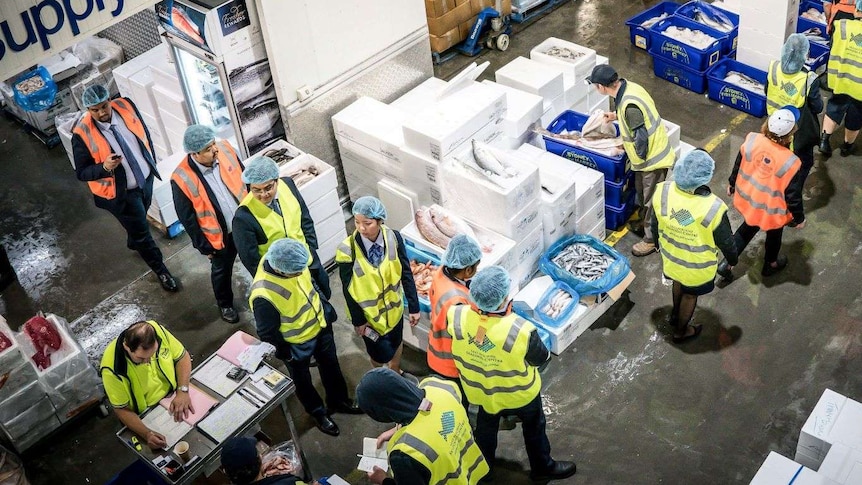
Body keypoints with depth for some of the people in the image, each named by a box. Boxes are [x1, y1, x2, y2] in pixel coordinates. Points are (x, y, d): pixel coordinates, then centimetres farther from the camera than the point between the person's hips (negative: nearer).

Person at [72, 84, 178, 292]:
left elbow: (143, 131, 3)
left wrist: (152, 160, 8)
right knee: (141, 231, 12)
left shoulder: (125, 105, -16)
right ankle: (161, 270, 34)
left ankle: (134, 243, 63)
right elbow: (81, 173, -18)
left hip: (146, 177, 5)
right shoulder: (82, 133, -27)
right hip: (120, 192, -5)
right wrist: (104, 167, -37)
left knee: (138, 222, 30)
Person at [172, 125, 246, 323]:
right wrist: (204, 246, -9)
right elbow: (187, 219, -17)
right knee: (221, 270, 23)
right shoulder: (181, 179, -29)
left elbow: (244, 178, -1)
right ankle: (225, 304, 50)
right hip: (220, 235, -3)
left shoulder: (225, 150, -18)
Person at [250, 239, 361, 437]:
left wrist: (326, 308, 11)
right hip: (296, 344, -6)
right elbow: (267, 332, -25)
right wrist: (284, 351, -11)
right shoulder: (263, 295, -41)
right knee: (303, 381, 22)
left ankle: (339, 400, 54)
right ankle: (319, 413, 50)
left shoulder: (295, 264, -22)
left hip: (321, 327, 6)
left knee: (331, 366, 28)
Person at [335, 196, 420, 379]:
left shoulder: (393, 238, -20)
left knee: (396, 342, 27)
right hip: (368, 313, -3)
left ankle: (396, 372, 59)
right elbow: (348, 290, -16)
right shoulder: (347, 250, -28)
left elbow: (406, 273, -9)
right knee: (381, 353, 15)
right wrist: (358, 320, -8)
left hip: (393, 306, 3)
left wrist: (413, 307, -5)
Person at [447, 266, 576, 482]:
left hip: (480, 390, 3)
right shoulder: (521, 332, -41)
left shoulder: (456, 316, -33)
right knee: (533, 426, 28)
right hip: (519, 393, -3)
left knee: (486, 425, 33)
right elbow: (542, 359, -20)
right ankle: (543, 467, 53)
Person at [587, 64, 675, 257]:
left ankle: (651, 239, 25)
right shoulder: (628, 87, -5)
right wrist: (617, 116, 18)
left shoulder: (629, 105, -34)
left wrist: (640, 158, -10)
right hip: (650, 153, 10)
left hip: (652, 157, -10)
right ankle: (645, 222, 48)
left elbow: (641, 139, -28)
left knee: (651, 199, 8)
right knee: (642, 192, 27)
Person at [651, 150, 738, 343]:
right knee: (690, 295, 26)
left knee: (679, 282, 35)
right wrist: (733, 260, 4)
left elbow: (655, 223, -6)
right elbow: (726, 241, -18)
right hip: (698, 266, -3)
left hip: (671, 256, 4)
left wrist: (658, 243, 15)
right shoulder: (714, 208, -36)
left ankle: (675, 315, 61)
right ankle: (681, 331, 51)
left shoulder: (662, 192, -26)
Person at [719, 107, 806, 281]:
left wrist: (732, 184, 16)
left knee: (748, 228, 32)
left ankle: (727, 264, 36)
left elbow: (738, 166, -5)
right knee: (774, 234, 28)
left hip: (748, 200, 3)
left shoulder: (752, 140, -24)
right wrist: (799, 218, -1)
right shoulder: (790, 162, -33)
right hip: (771, 210, -3)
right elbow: (793, 195, -19)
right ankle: (770, 265, 55)